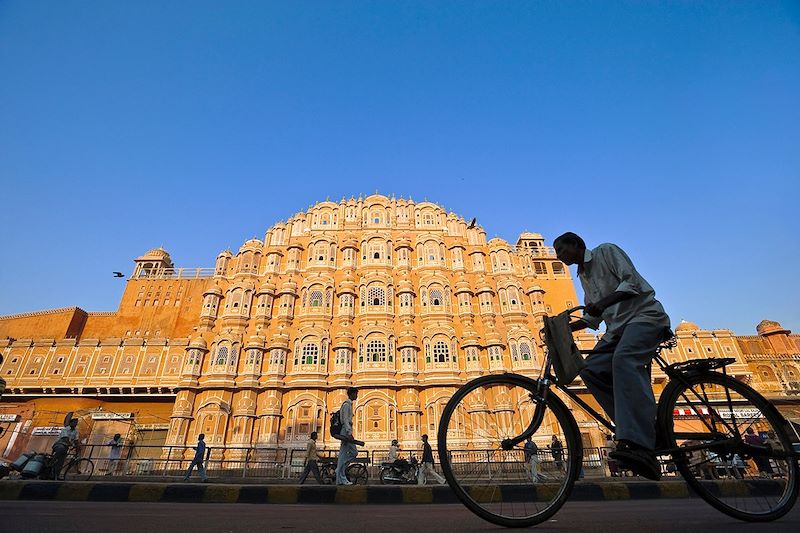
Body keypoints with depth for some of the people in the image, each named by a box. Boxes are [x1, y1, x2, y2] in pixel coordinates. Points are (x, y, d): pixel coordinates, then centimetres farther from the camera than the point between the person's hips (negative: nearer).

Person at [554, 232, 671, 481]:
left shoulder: (606, 251, 1)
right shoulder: (584, 275, 22)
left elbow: (631, 282, -14)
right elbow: (592, 318, 22)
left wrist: (603, 303, -29)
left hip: (644, 315, -8)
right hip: (618, 326, 8)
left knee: (623, 359, -35)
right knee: (591, 369, -15)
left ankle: (639, 444, -45)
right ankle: (643, 428, -12)